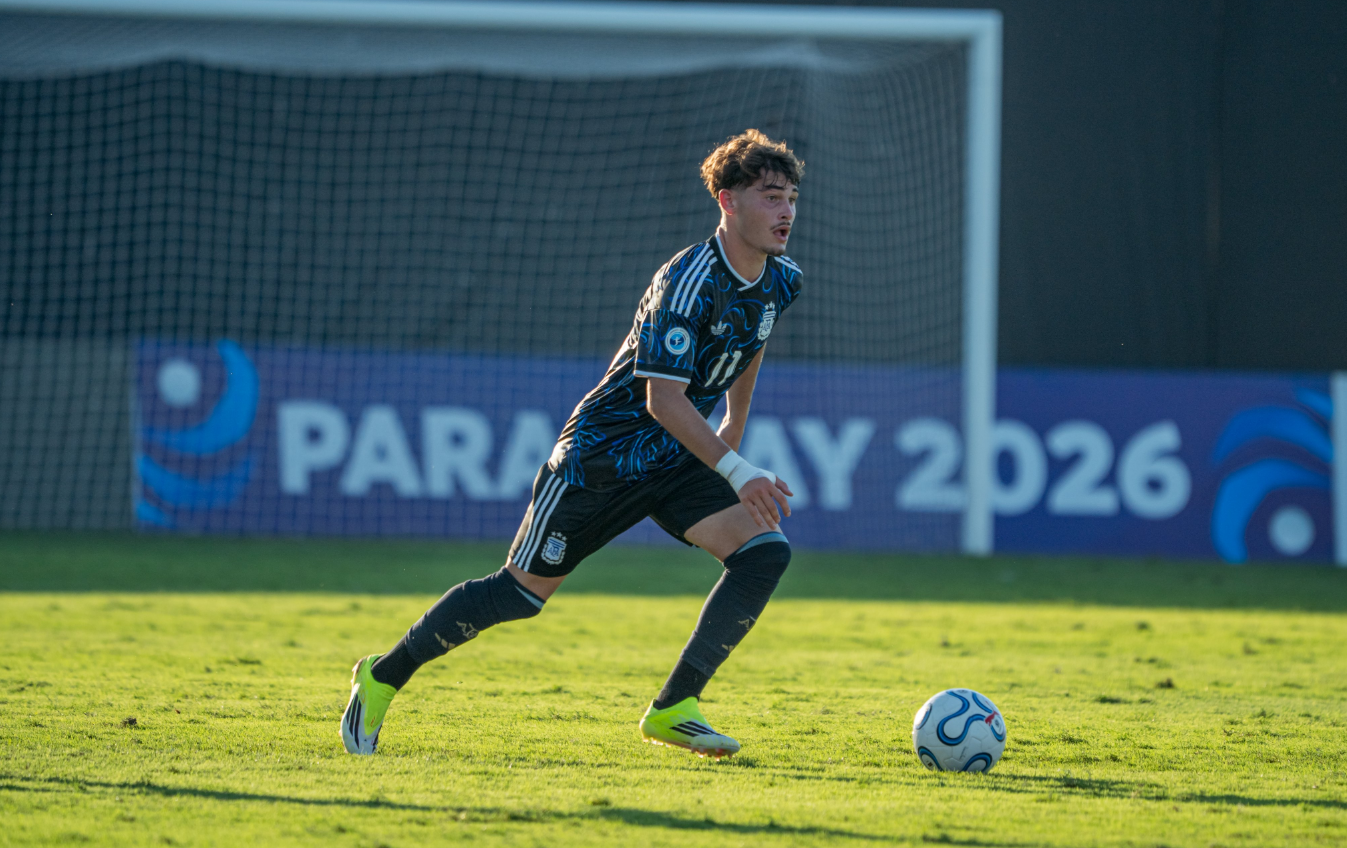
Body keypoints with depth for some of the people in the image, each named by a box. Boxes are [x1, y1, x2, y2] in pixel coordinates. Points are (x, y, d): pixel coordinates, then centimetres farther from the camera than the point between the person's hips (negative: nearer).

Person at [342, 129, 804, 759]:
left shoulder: (780, 282, 0)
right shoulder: (689, 281, -26)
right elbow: (663, 400, -30)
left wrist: (734, 431, 26)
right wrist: (738, 473, -36)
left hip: (676, 462, 7)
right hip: (602, 453, -7)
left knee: (766, 551, -16)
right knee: (521, 594, 0)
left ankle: (673, 709, -13)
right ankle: (385, 675, 21)